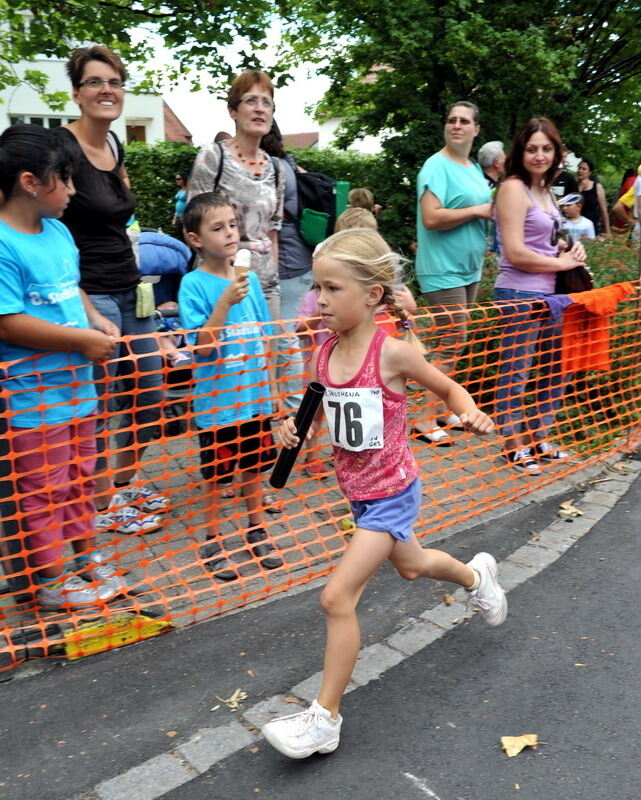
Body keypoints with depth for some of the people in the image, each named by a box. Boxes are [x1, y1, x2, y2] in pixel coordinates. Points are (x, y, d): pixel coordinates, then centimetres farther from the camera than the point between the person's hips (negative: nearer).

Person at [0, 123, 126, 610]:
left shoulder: (59, 231, 6)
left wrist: (96, 318, 3)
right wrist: (84, 340, -19)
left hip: (78, 384, 8)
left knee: (81, 479, 21)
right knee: (45, 490, 6)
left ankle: (88, 557, 38)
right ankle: (52, 581, 23)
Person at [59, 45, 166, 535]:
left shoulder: (113, 144, 11)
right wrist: (85, 311, -21)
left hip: (131, 291, 8)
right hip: (91, 296, -8)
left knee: (149, 395, 15)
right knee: (97, 408, 2)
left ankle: (127, 482, 35)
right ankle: (104, 506, 20)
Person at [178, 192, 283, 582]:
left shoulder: (250, 279, 3)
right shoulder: (194, 284, -12)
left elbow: (264, 338, 9)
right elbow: (202, 346, -18)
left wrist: (272, 386, 10)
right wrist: (225, 301, -27)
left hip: (255, 394, 5)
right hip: (217, 399, -5)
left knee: (255, 464, 18)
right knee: (217, 474, 9)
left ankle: (257, 529, 36)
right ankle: (213, 541, 27)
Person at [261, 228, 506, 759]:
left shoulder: (394, 352, -22)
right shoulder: (325, 354, -7)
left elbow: (449, 389, -7)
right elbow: (322, 407, 10)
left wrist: (473, 415, -28)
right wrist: (297, 426, -11)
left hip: (391, 493, -7)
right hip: (358, 492, 7)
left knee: (338, 596, -11)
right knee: (410, 565, 30)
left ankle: (325, 718, 5)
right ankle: (476, 574, 62)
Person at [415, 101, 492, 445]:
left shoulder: (475, 169, 15)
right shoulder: (437, 166, -12)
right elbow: (431, 218, -24)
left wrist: (494, 211, 6)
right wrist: (478, 211, -17)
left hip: (469, 269, 9)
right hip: (443, 270, -9)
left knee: (454, 343, 13)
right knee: (451, 344, -8)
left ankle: (442, 410, 24)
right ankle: (427, 421, 1)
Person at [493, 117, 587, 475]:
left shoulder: (546, 190, 15)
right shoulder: (514, 188, -10)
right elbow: (515, 252, -18)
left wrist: (572, 253, 6)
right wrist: (562, 263, -9)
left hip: (549, 292, 9)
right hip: (520, 294, -9)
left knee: (557, 367, 16)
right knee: (516, 373, 1)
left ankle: (538, 438, 30)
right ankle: (514, 447, 15)